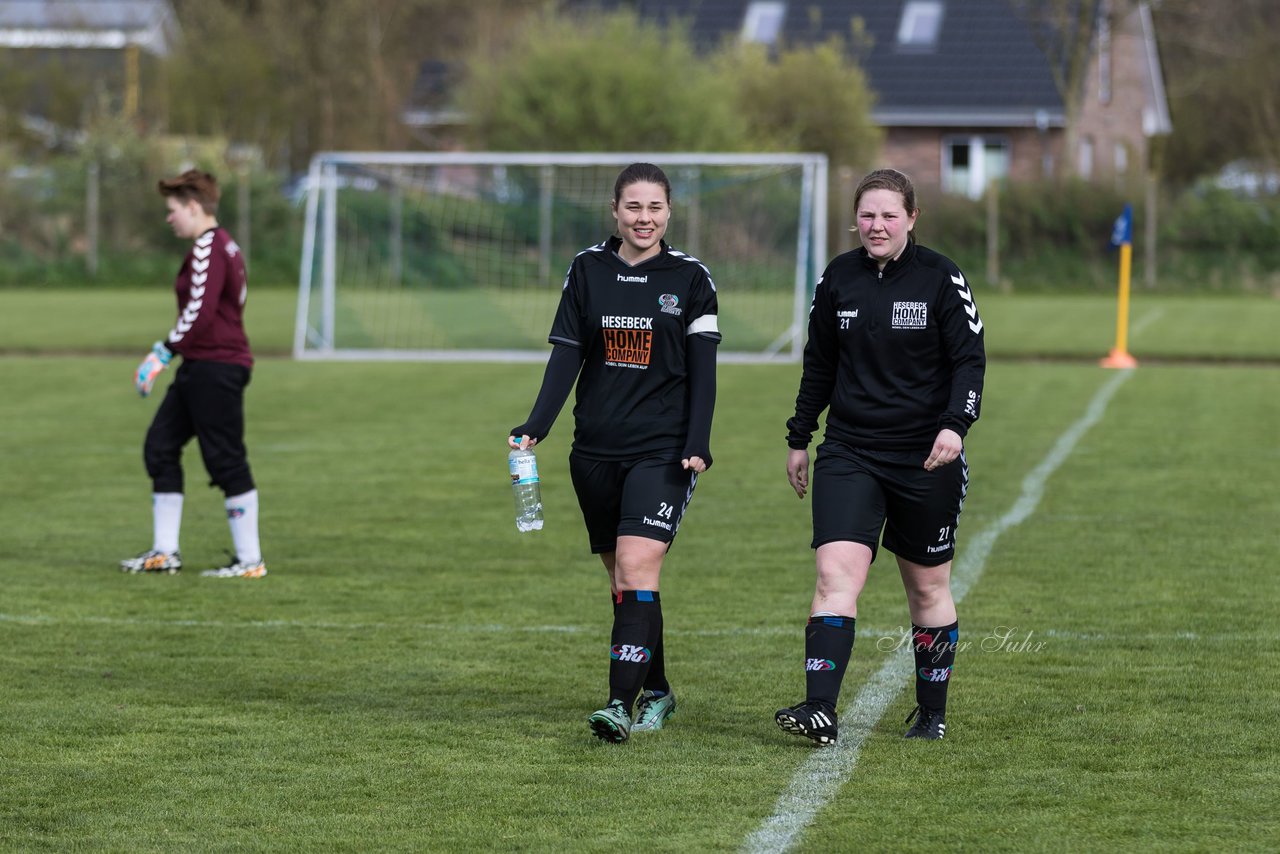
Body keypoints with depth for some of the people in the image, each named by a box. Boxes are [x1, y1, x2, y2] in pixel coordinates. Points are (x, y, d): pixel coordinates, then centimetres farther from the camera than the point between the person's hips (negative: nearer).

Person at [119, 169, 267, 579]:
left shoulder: (208, 247, -15)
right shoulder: (221, 245, 16)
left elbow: (200, 312, -24)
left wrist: (164, 352, -18)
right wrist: (168, 350, 21)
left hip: (215, 368, -11)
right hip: (200, 367, 11)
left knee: (226, 460, -5)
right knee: (160, 447, 11)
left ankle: (250, 559, 1)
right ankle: (164, 551, 15)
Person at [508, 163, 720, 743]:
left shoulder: (690, 278, 0)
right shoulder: (588, 270, 6)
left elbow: (702, 371, -1)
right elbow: (566, 356, 4)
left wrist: (698, 445, -12)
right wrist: (535, 428, -8)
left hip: (662, 450, -3)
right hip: (596, 450, 3)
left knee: (637, 569, -17)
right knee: (622, 579, 8)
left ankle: (621, 704, -22)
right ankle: (656, 693, 24)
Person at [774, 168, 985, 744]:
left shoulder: (941, 279, -5)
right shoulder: (837, 278, 5)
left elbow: (970, 359, -6)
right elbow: (819, 365, 16)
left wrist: (955, 425, -22)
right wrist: (798, 438, 17)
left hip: (926, 458, -2)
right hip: (849, 453, 2)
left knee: (928, 587, 9)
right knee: (835, 574, -14)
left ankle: (932, 713, 24)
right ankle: (820, 710, -22)